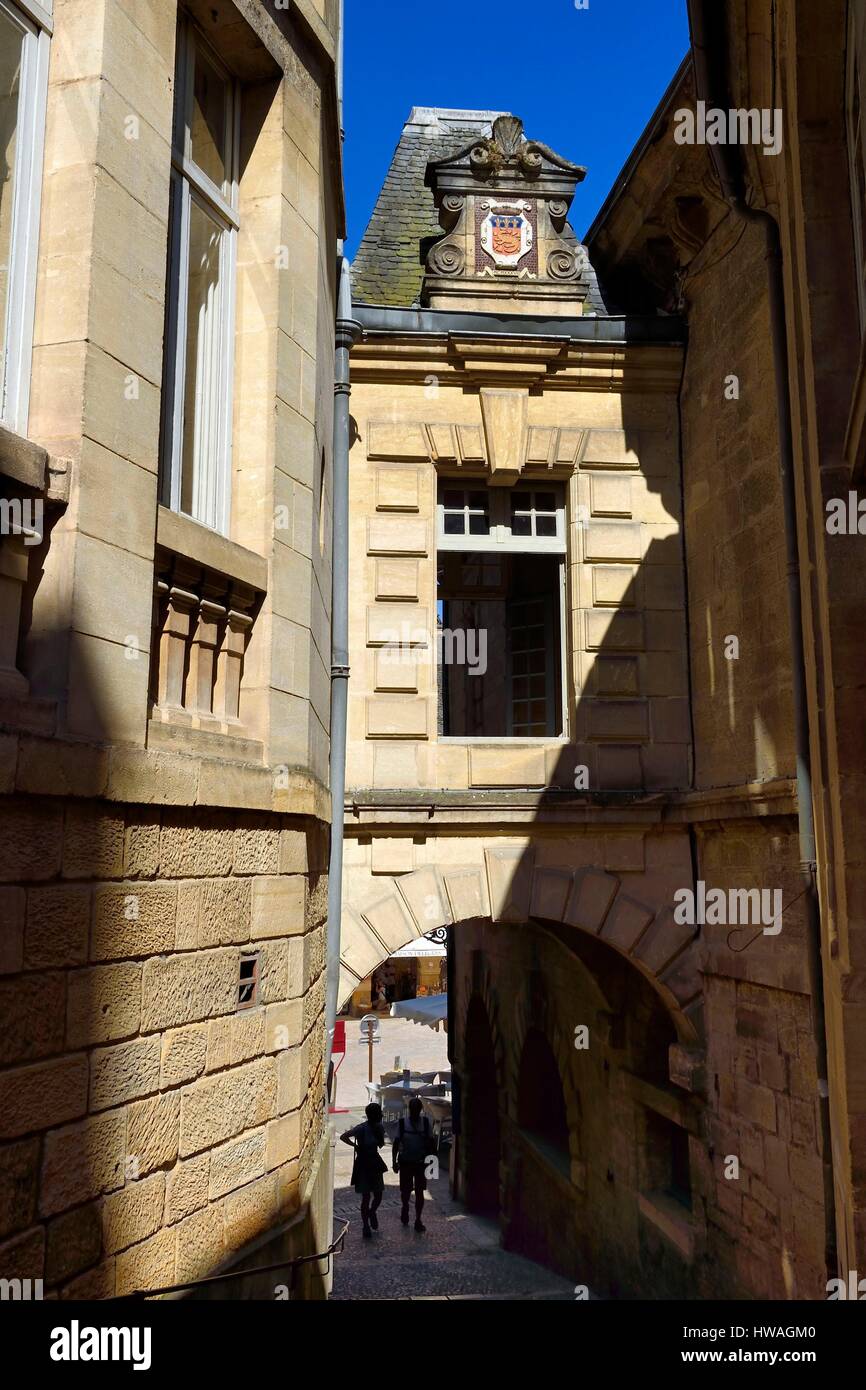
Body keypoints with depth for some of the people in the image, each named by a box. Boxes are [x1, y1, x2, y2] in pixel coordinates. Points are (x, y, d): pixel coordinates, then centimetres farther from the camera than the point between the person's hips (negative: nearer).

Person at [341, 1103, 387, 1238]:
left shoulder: (379, 1127, -1)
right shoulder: (361, 1128, -19)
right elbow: (343, 1136, -15)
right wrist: (355, 1146, -10)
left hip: (374, 1163, 5)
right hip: (363, 1164, -5)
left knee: (378, 1194, 8)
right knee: (366, 1197, 2)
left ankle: (372, 1213, 37)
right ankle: (366, 1226, 16)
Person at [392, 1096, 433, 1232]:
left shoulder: (425, 1122, -4)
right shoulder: (402, 1123, -7)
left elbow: (430, 1142, 2)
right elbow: (396, 1143, -3)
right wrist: (394, 1161, -5)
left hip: (421, 1162, 0)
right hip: (405, 1162, 0)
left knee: (419, 1192, 2)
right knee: (405, 1190, 9)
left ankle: (418, 1220, 14)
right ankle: (405, 1208, 38)